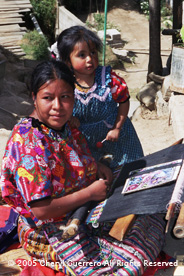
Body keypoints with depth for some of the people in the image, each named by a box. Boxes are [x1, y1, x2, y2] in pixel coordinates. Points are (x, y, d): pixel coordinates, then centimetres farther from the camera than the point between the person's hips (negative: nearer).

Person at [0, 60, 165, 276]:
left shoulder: (63, 125, -1)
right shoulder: (29, 143, -28)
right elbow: (41, 210, -28)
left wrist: (97, 167, 1)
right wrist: (90, 193, -19)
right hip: (52, 232, -8)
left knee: (153, 222, 7)